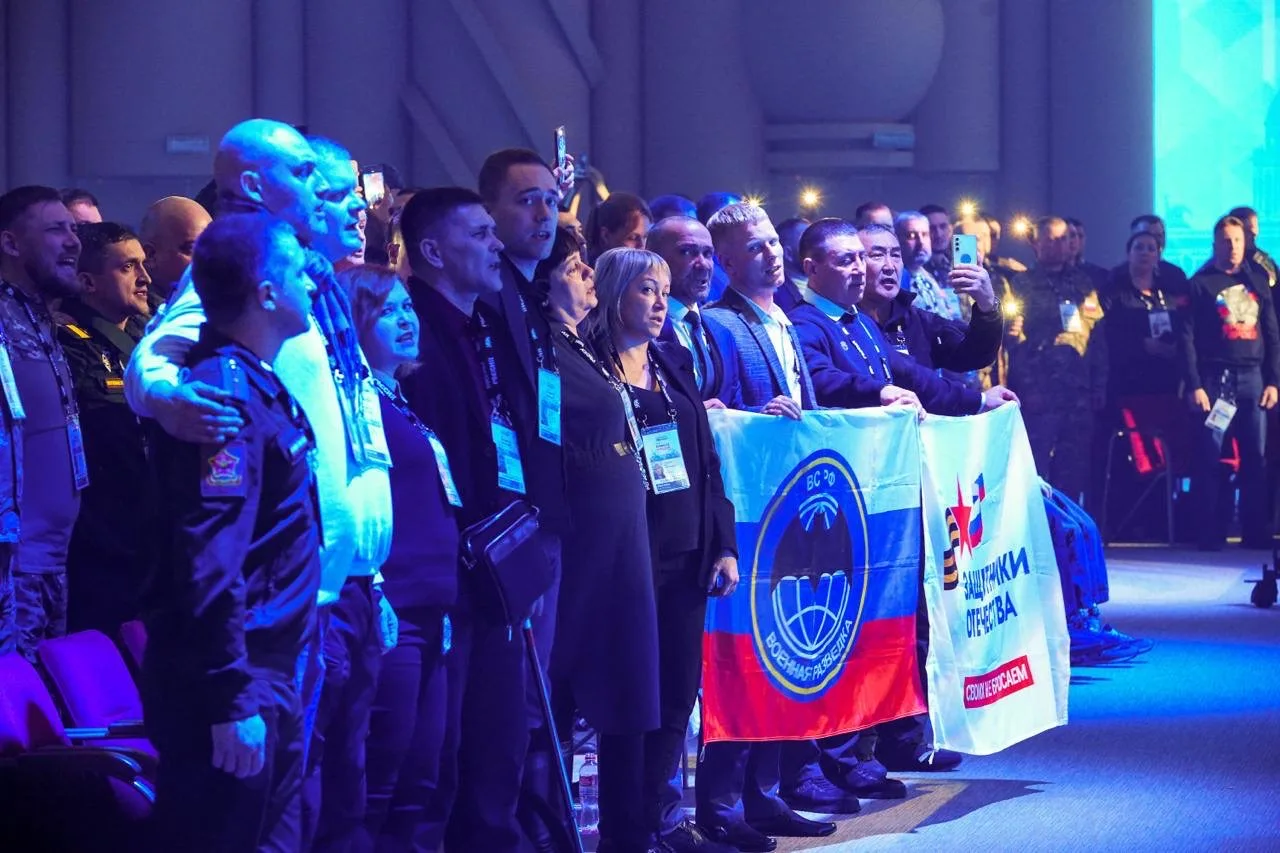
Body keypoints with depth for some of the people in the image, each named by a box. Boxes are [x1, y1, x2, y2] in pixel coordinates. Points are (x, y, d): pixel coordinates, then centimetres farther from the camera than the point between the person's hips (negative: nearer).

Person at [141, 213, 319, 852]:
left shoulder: (259, 385, 14)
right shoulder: (226, 394, -17)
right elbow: (209, 563, -24)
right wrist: (231, 701, -25)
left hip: (267, 680, 10)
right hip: (232, 685, -10)